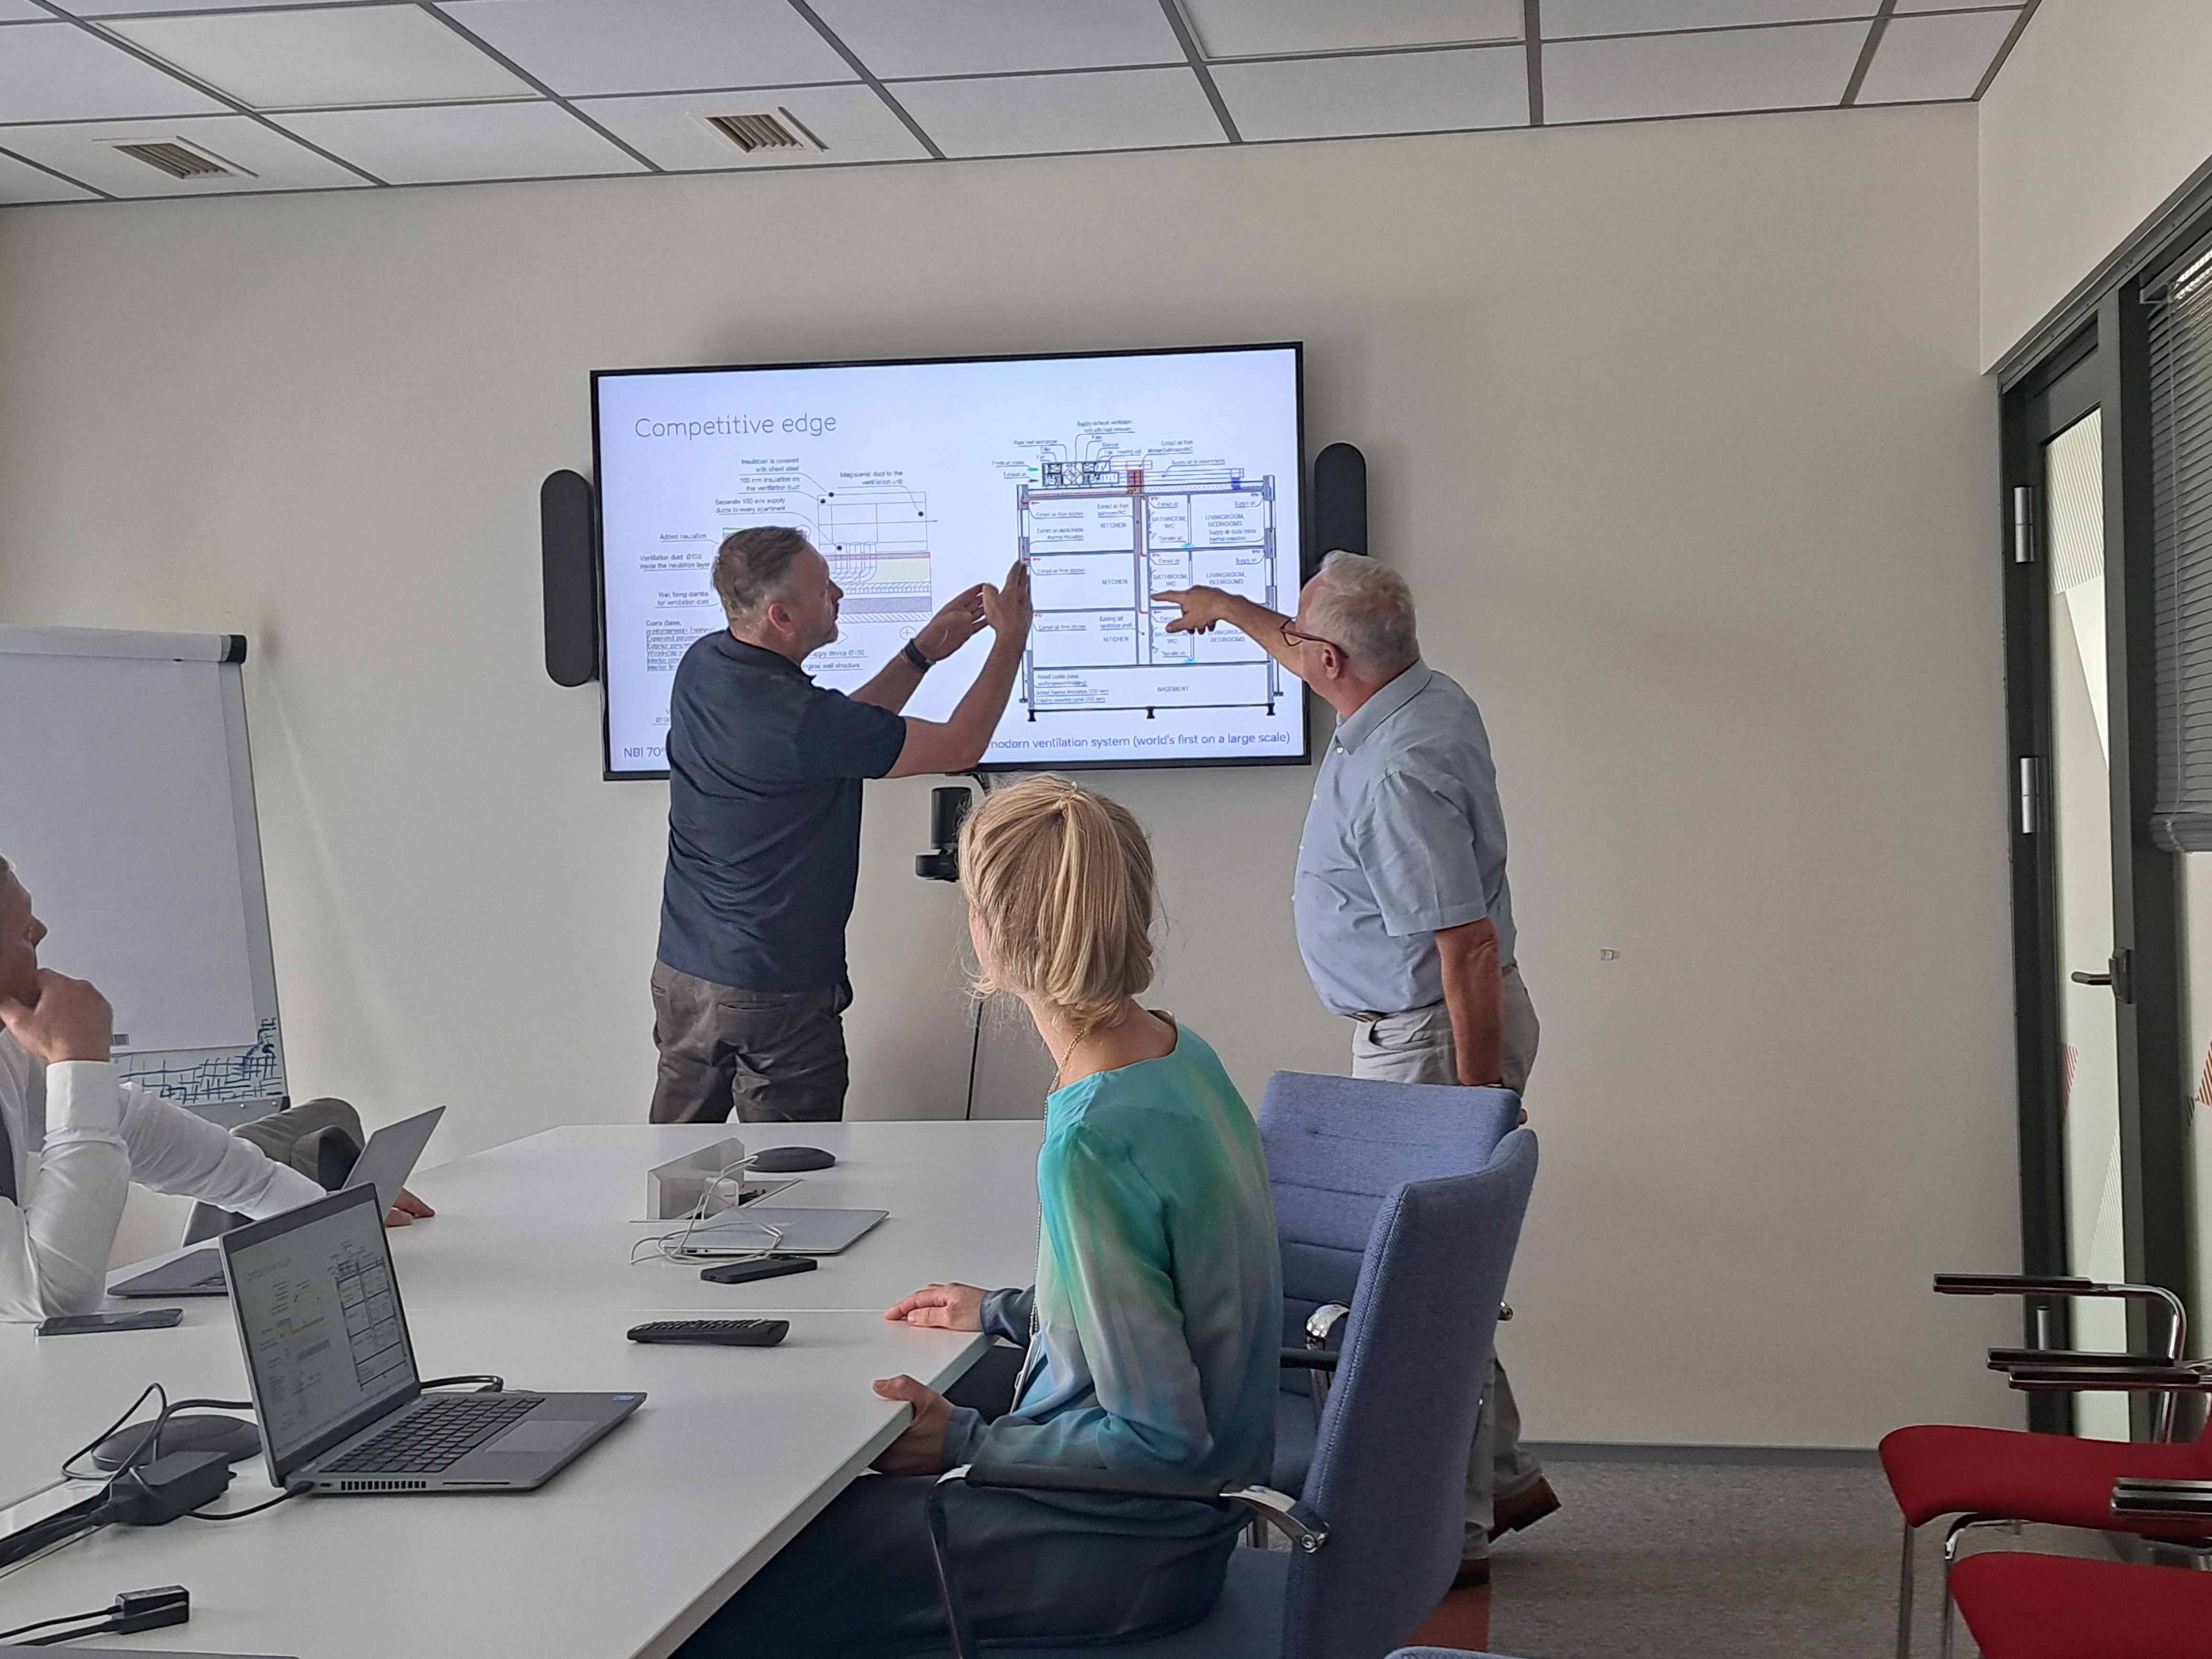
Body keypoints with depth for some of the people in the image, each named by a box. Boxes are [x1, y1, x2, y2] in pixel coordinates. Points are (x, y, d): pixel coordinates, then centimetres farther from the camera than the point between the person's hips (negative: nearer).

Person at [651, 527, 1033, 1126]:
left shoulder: (701, 666, 1)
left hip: (681, 970, 8)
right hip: (774, 994, -8)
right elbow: (959, 747, -14)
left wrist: (923, 654, 12)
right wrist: (1012, 638, -3)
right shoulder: (801, 722, -25)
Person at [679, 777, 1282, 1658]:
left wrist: (963, 1443, -14)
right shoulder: (1180, 1054, 0)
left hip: (1132, 1550, -9)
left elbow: (1159, 1440, -24)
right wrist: (1008, 1312, 23)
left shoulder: (1089, 1145, -29)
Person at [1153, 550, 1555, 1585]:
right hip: (1421, 1030, 10)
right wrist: (1232, 611, 42)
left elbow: (1469, 946, -27)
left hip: (1433, 1041, -10)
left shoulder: (1396, 772, -26)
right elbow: (1317, 664, 29)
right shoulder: (1425, 694, 5)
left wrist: (1480, 1098, -23)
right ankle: (1502, 1478, 30)